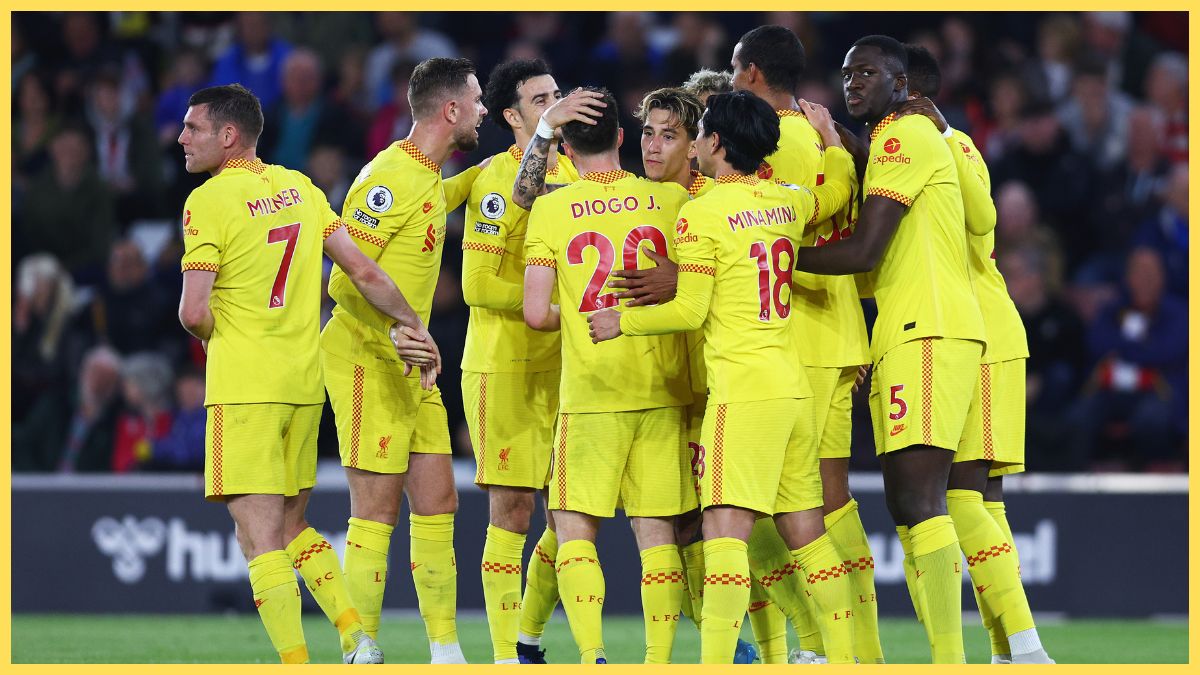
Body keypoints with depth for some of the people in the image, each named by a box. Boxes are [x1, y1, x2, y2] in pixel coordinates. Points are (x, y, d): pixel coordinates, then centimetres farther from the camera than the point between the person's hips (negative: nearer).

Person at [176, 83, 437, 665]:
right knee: (290, 525, 17)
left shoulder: (209, 201, -11)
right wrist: (414, 328, 19)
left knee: (260, 535, -5)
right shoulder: (299, 188, 9)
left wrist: (215, 336, 5)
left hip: (244, 386, -7)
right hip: (304, 382, 7)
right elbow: (364, 272, 9)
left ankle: (296, 665, -10)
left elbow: (194, 313, -16)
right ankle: (356, 638, 6)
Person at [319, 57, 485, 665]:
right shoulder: (392, 179, -17)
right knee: (376, 511, -7)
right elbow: (344, 281, -20)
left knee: (437, 503, 8)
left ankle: (446, 652, 12)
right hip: (367, 361, -9)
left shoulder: (430, 178, 11)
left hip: (411, 366, 9)